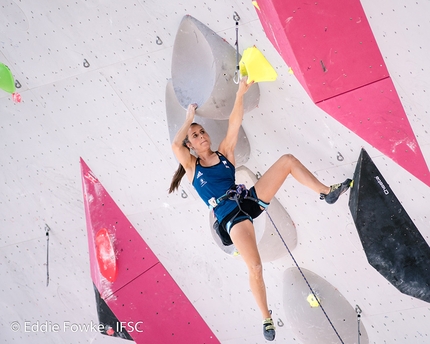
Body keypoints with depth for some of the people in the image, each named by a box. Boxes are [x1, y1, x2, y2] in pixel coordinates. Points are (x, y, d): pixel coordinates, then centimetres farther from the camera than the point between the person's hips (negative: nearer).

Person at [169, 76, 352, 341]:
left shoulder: (224, 153, 15)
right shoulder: (191, 167, 6)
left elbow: (234, 122, 6)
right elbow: (175, 145, -13)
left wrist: (240, 94, -3)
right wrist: (189, 119, -1)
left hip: (250, 199, 5)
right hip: (231, 217, -4)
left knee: (288, 160, -6)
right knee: (255, 268, -20)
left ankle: (326, 192, 0)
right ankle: (267, 318, 2)